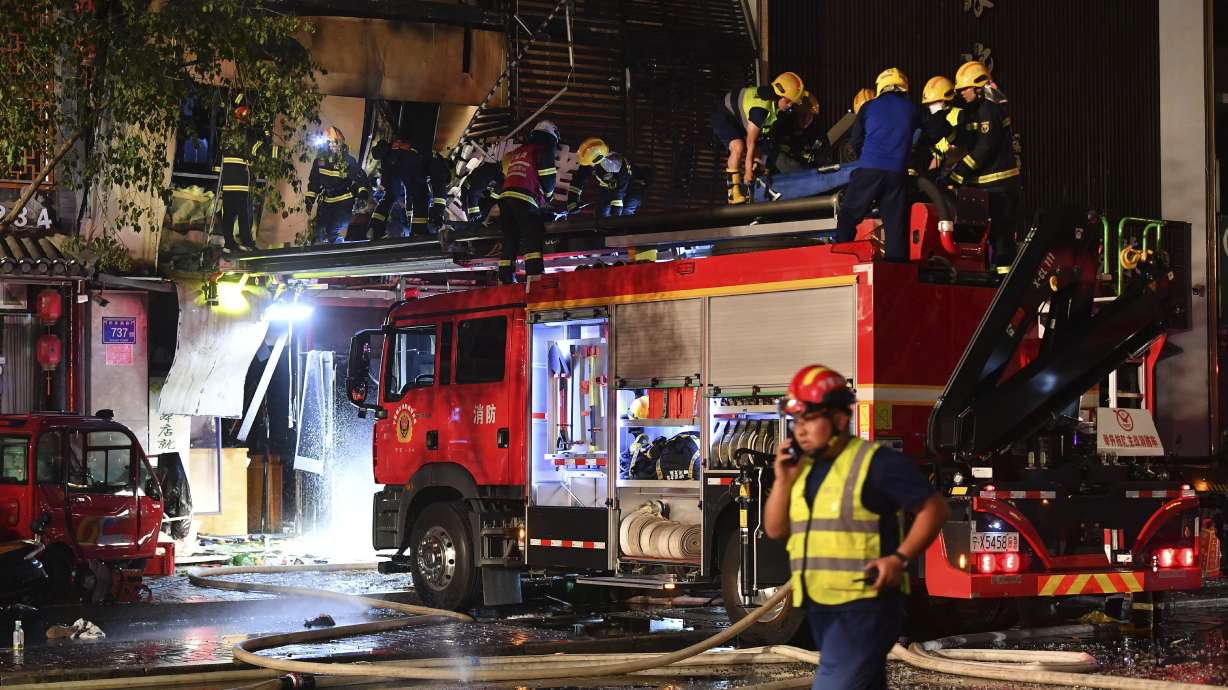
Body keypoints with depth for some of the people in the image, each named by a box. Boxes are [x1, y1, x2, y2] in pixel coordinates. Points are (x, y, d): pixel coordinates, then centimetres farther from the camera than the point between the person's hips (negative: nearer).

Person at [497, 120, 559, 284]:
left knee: (510, 240, 8)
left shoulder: (517, 152, 27)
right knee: (533, 239, -13)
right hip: (526, 200, -7)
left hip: (505, 197, 7)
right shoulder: (544, 150, 6)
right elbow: (548, 179, -2)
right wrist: (547, 199, 17)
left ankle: (505, 279, 4)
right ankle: (534, 274, -26)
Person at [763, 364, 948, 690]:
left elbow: (934, 508, -9)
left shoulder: (876, 462, -10)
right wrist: (783, 481, -1)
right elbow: (775, 530, 13)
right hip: (820, 606, 8)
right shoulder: (803, 468, 11)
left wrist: (900, 558, -20)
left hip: (864, 605, -8)